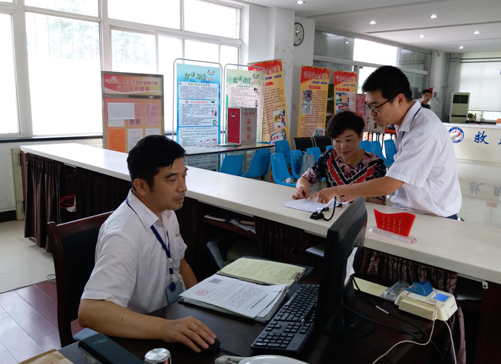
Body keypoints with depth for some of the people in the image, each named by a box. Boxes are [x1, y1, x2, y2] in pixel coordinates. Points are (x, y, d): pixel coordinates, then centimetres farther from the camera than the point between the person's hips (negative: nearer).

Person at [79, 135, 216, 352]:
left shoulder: (166, 212, -2)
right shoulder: (123, 235, -26)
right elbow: (89, 312, -34)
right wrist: (164, 328, -42)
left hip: (173, 317, 7)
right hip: (138, 340, -7)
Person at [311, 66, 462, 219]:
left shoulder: (424, 132, -22)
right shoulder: (406, 124, 6)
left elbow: (387, 186, -23)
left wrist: (337, 191, -15)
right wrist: (357, 193, 6)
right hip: (410, 212, 7)